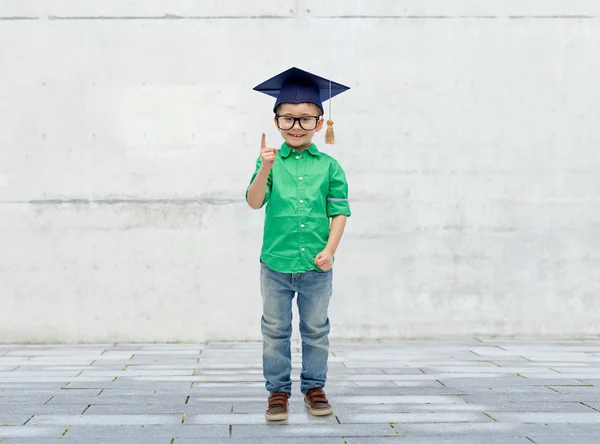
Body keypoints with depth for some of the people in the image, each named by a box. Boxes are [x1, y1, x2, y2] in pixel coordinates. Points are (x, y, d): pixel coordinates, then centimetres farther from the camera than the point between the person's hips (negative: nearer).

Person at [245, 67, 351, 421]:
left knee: (316, 331, 11)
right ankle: (278, 391, 18)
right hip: (276, 263, 0)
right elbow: (254, 202, -11)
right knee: (275, 331, 8)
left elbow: (340, 211, 1)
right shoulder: (270, 161, 0)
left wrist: (329, 250, -10)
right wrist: (265, 170, -28)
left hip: (316, 265, 0)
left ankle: (314, 387, 25)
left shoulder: (329, 166, 1)